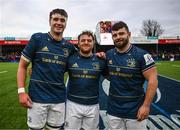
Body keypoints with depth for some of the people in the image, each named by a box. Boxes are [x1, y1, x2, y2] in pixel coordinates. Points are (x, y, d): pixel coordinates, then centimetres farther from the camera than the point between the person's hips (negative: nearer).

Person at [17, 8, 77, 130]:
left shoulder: (69, 47, 3)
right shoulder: (37, 38, -5)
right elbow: (22, 66, -2)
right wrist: (21, 91, -10)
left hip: (59, 98, 3)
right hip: (37, 97, -3)